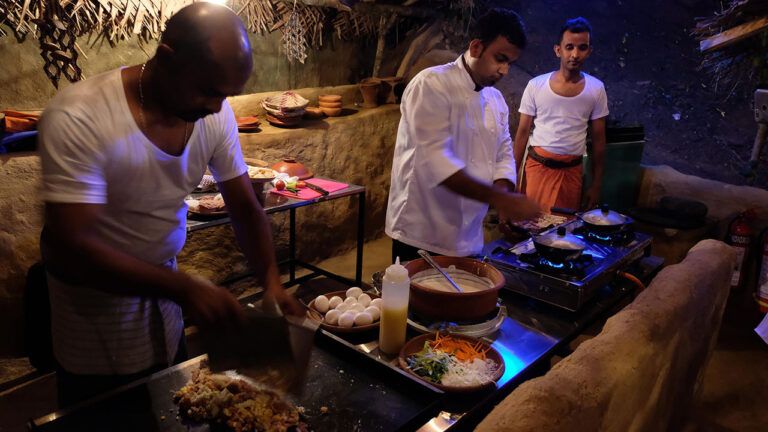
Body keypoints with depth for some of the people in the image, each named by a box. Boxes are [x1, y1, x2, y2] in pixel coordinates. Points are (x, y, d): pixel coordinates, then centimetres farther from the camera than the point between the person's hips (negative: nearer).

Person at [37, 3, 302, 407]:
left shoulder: (215, 114, -13)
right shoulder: (78, 118, -29)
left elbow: (245, 207, -7)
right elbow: (72, 249, -32)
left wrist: (271, 280, -21)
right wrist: (184, 288, -39)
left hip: (161, 281, 5)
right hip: (94, 294, -4)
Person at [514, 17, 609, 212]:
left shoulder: (596, 89, 0)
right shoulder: (536, 86, -4)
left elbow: (598, 139, 4)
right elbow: (522, 132, 1)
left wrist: (596, 183, 4)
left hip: (573, 170, 1)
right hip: (538, 166, -1)